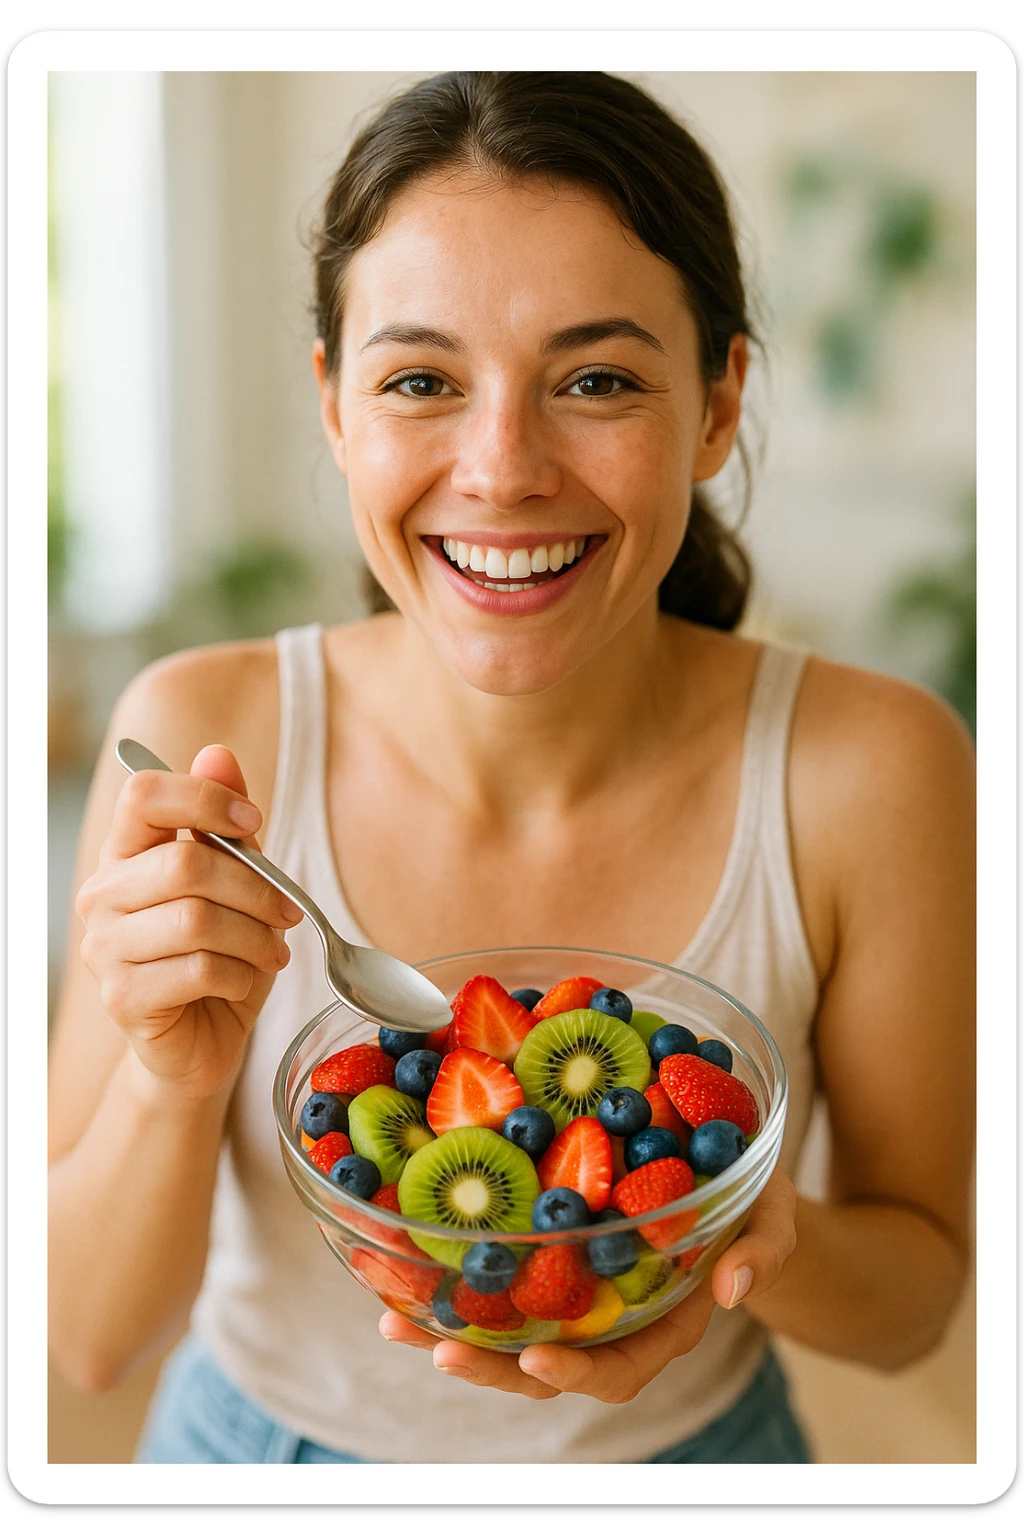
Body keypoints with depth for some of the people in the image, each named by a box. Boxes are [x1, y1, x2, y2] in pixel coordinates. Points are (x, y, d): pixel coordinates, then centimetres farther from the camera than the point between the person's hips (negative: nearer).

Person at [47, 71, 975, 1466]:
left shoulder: (873, 772, -23)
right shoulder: (199, 736, -22)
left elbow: (920, 1291, -11)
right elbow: (89, 1342, -16)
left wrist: (762, 1248, -31)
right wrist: (176, 1077, -34)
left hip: (687, 1445, 0)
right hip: (255, 1435, 1)